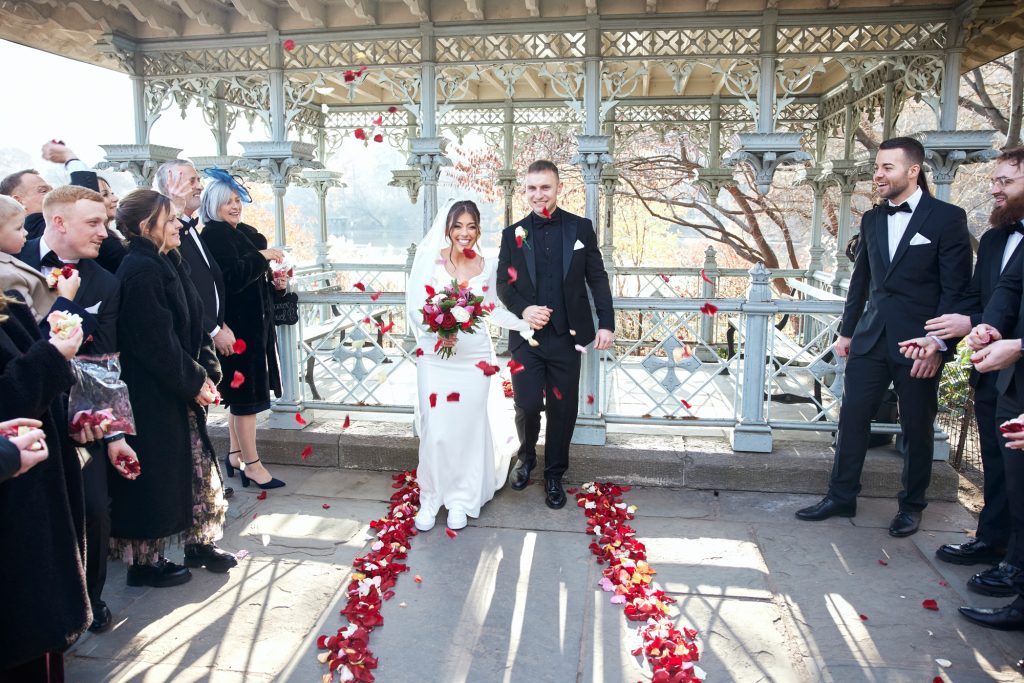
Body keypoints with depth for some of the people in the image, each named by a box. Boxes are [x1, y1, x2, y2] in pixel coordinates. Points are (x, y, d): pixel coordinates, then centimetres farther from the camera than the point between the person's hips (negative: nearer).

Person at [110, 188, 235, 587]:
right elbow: (156, 341, -22)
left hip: (182, 391, 9)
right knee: (155, 477, 4)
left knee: (196, 465, 16)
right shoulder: (140, 271, -19)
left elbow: (191, 327, 12)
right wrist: (194, 382, -14)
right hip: (153, 396, -9)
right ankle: (144, 561, 20)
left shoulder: (165, 263, 11)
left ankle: (200, 543, 30)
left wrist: (206, 372, 3)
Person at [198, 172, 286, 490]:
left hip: (254, 323, 9)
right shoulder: (214, 235, -12)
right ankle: (251, 464, 3)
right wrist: (261, 257, -21)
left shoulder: (243, 233, 15)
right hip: (236, 325, -9)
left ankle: (236, 454, 28)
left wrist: (273, 284, 6)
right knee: (246, 394, -5)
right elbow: (229, 279, -24)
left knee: (241, 393, 16)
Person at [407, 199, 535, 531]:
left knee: (468, 431, 7)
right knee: (436, 431, -2)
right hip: (436, 357, -2)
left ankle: (460, 501, 24)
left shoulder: (488, 266, 4)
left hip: (474, 358, 2)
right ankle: (430, 499, 19)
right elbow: (415, 307, -6)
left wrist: (529, 323, 14)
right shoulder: (431, 259, -3)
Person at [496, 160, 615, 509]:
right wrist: (523, 310, -14)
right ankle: (526, 458, 27)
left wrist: (606, 323, -4)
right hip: (526, 336, 0)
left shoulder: (581, 228, 5)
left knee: (563, 409, 7)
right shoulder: (513, 234, 7)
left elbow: (597, 278, 4)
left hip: (567, 336, 0)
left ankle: (554, 475, 27)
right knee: (527, 404, -5)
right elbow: (503, 283, 5)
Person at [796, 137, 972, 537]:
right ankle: (841, 497, 18)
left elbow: (956, 289, -9)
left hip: (917, 344, -4)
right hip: (871, 339, 5)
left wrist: (938, 345, -14)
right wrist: (847, 331, 14)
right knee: (852, 418, 5)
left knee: (917, 428, 8)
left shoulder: (947, 218, -6)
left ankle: (912, 506, 25)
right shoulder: (872, 220, 10)